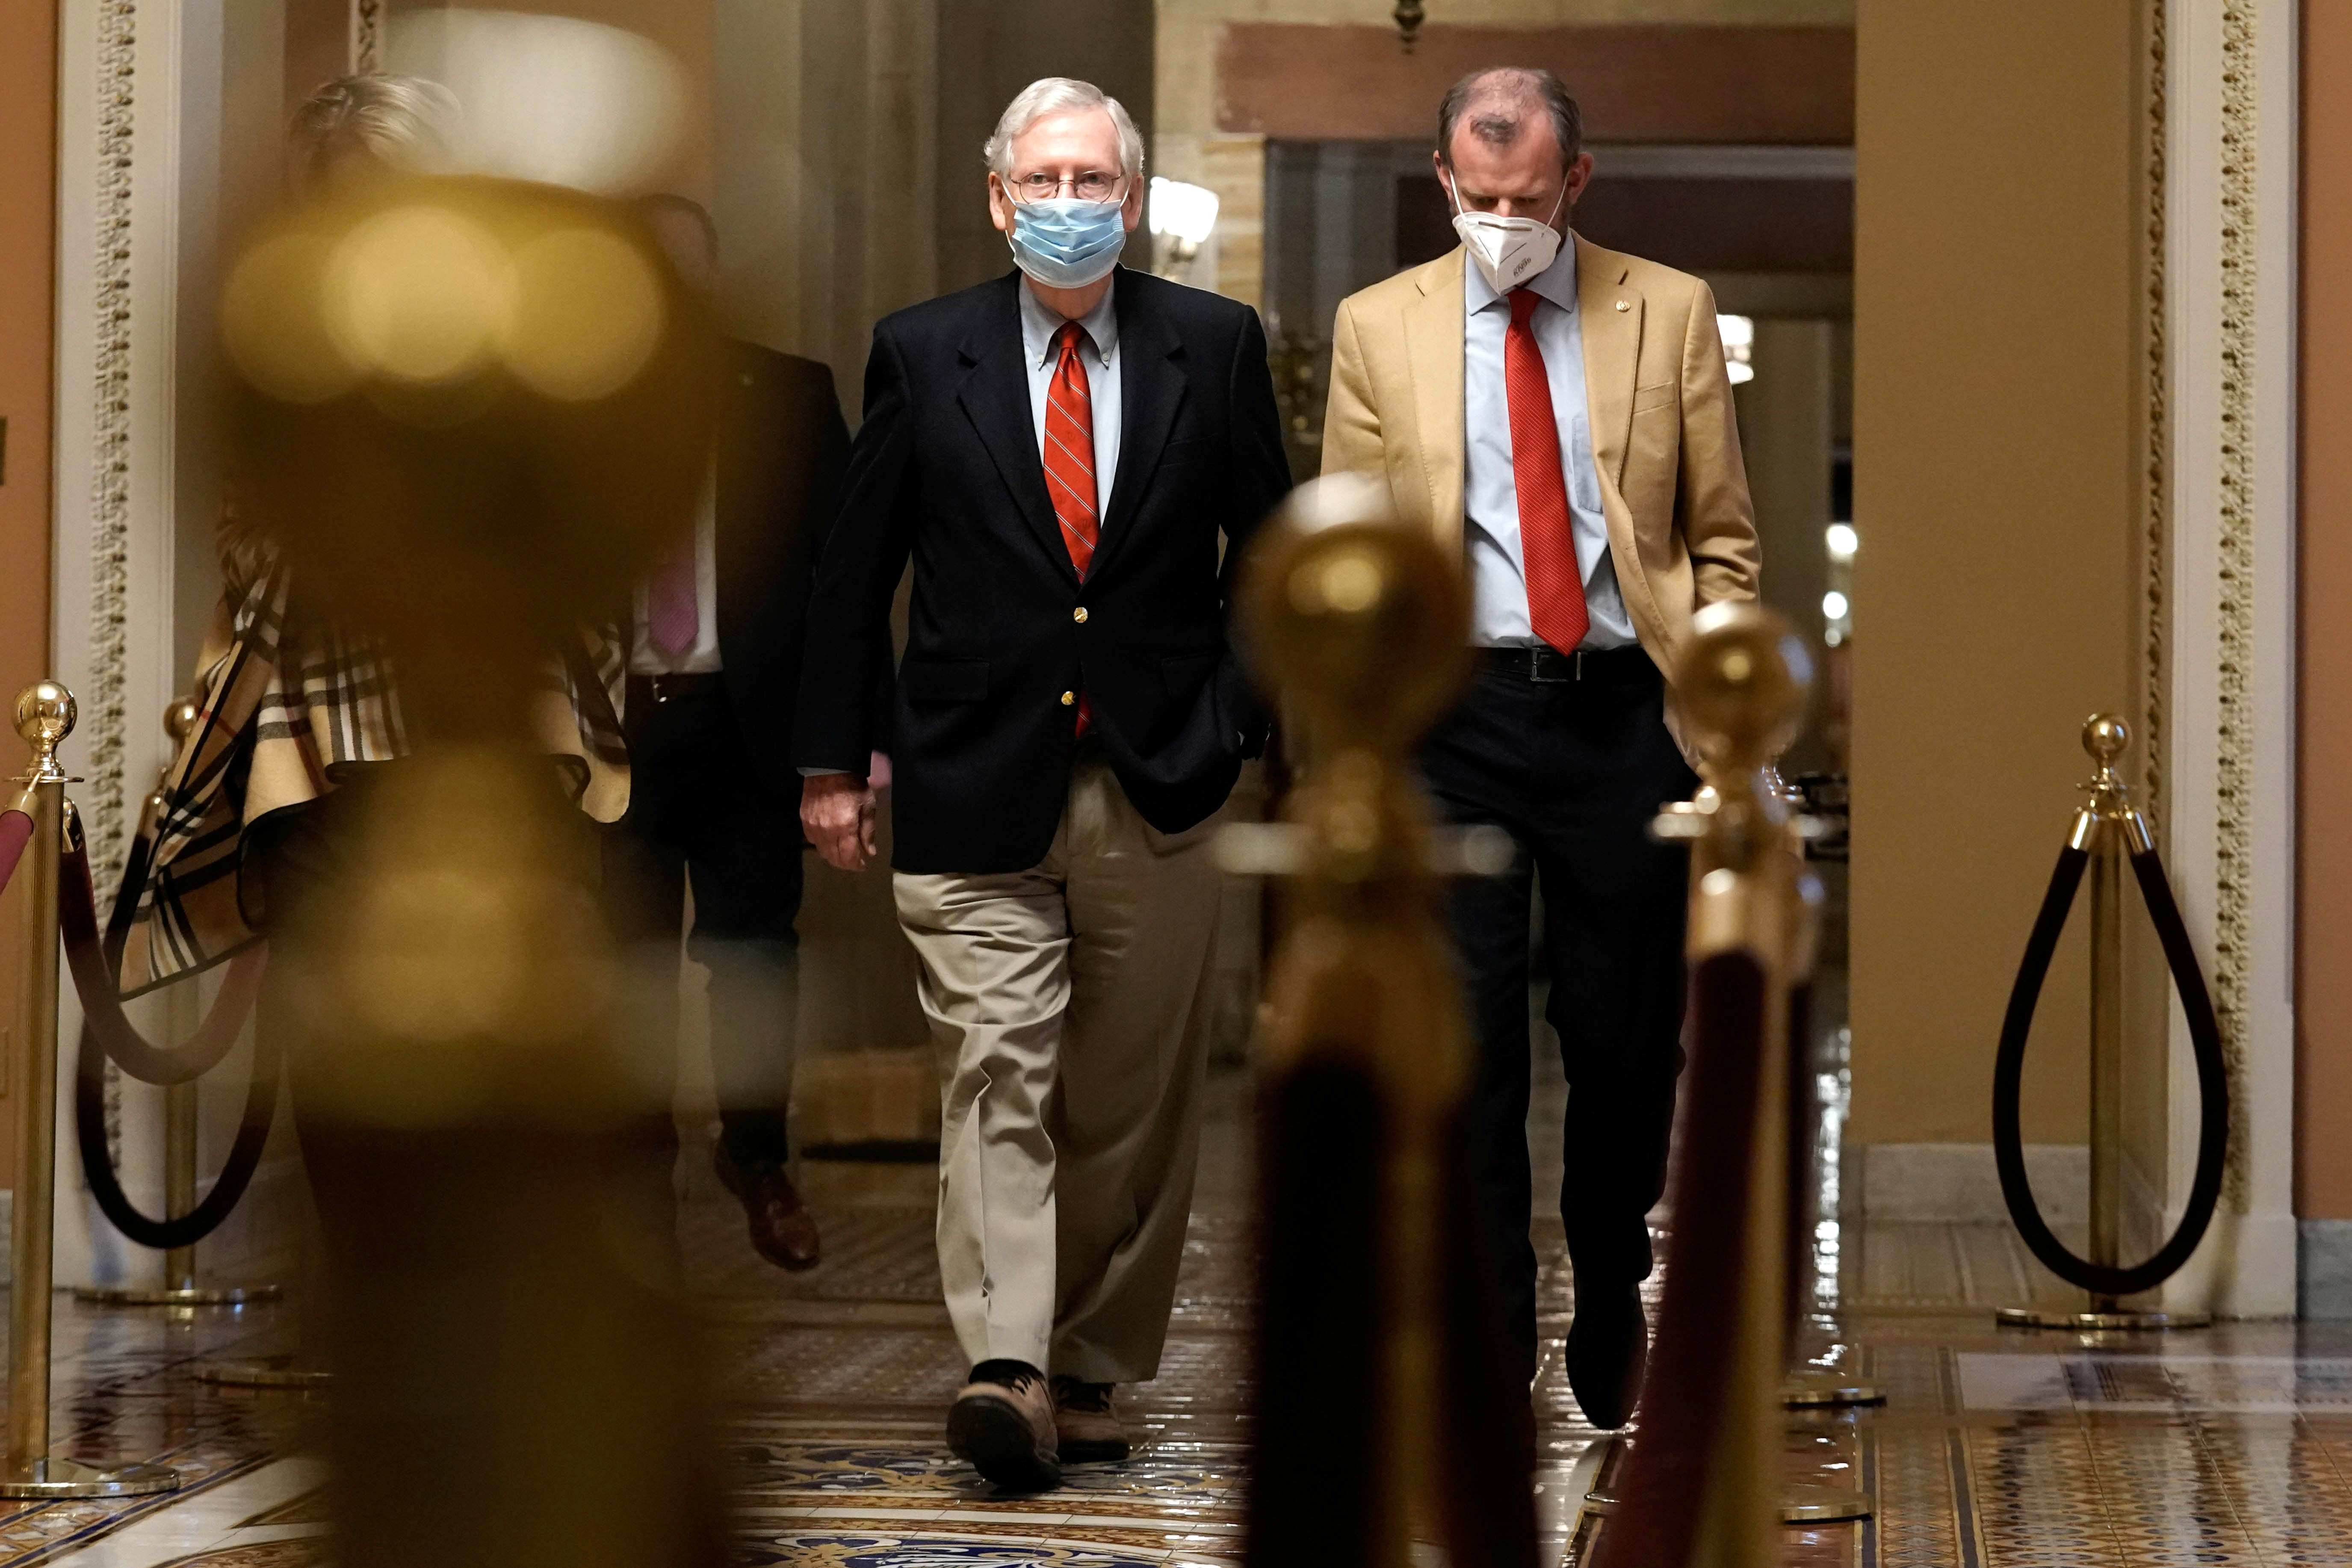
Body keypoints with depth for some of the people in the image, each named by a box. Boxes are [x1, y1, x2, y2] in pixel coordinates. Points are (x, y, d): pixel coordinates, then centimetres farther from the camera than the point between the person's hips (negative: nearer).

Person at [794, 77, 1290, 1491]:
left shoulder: (1218, 347, 4)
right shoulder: (921, 353, 3)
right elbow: (855, 570, 7)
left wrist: (1266, 727, 1)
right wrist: (836, 763, 6)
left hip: (1160, 788, 1)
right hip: (979, 788, -1)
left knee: (1134, 1101, 7)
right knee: (998, 1074, -10)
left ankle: (1094, 1372, 18)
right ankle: (1008, 1371, -17)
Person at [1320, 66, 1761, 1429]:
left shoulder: (1672, 313, 7)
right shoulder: (1380, 327, 7)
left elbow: (1723, 537, 9)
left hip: (1625, 710, 1)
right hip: (1456, 708, 0)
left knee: (1627, 1036, 7)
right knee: (1464, 1036, -3)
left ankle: (1612, 1331, 25)